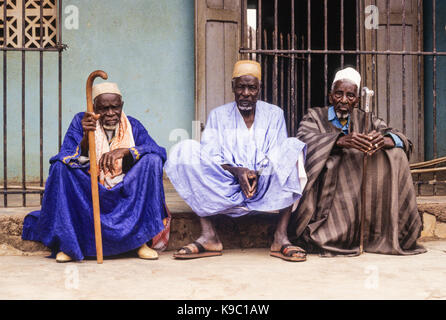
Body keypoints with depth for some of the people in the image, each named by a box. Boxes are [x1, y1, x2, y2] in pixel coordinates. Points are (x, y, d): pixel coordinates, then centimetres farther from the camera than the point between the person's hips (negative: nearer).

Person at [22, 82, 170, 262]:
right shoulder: (81, 122, -1)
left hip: (125, 194, 1)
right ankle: (67, 243, -20)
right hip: (89, 192, 0)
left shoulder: (133, 126, 1)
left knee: (152, 160, -22)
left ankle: (142, 240, -21)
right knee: (60, 166, -24)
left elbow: (159, 152, -14)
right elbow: (67, 158, -13)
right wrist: (86, 137, -32)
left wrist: (125, 151, -30)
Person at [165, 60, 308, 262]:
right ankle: (208, 237, -27)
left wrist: (257, 174, -18)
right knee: (186, 151, -20)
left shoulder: (274, 114, 11)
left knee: (293, 147, -24)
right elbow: (209, 157, -2)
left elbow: (278, 158, 2)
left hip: (265, 190, 0)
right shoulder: (218, 115, 10)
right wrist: (236, 171, -20)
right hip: (226, 189, 0)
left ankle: (281, 237, -30)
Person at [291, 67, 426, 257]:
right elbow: (303, 138, -18)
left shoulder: (364, 119, 15)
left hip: (360, 185, 4)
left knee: (395, 155, -14)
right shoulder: (315, 117, 6)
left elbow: (402, 140, 3)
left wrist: (383, 140, -23)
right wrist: (342, 140, -33)